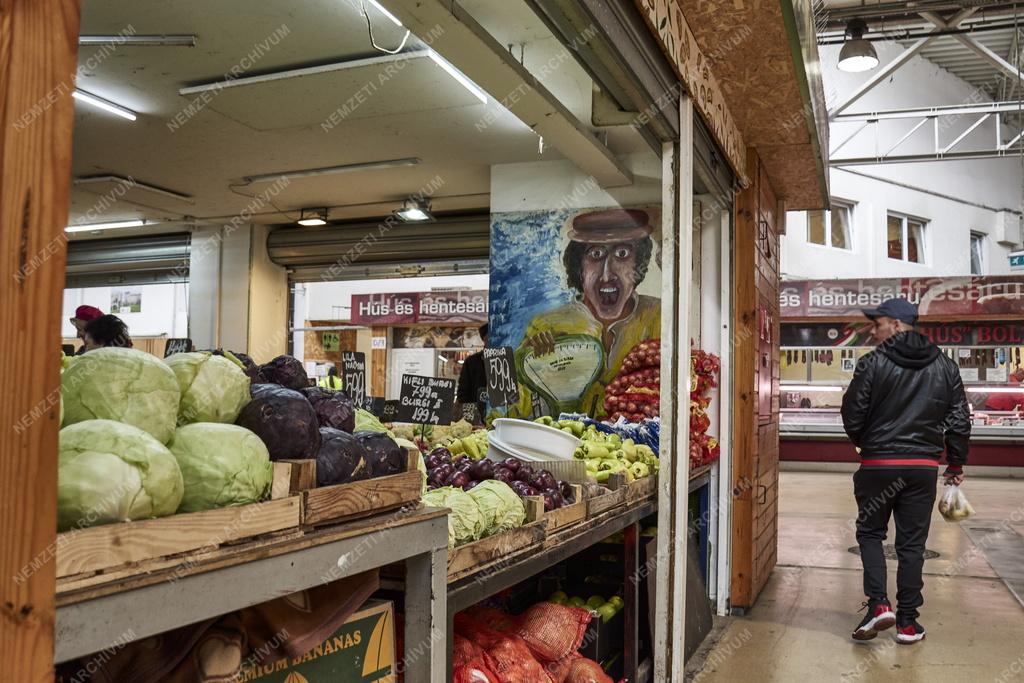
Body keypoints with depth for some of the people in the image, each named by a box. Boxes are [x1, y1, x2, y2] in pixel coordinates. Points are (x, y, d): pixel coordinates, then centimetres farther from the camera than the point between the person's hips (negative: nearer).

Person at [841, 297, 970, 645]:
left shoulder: (874, 363, -9)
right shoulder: (945, 366, 4)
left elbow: (852, 413, -7)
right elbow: (960, 419, 5)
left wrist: (862, 443, 14)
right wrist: (956, 463, 17)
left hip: (878, 464, -3)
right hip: (924, 467, 3)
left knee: (870, 532, 13)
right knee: (912, 542, 10)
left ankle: (878, 604, -2)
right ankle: (908, 621, 14)